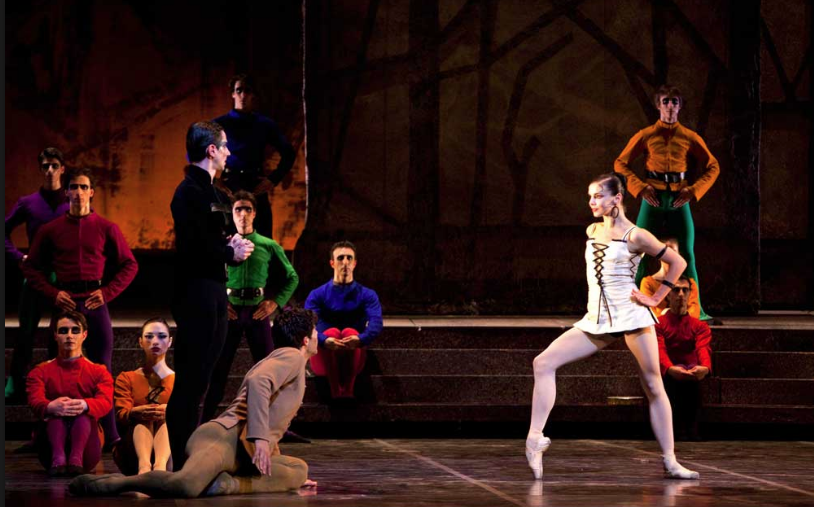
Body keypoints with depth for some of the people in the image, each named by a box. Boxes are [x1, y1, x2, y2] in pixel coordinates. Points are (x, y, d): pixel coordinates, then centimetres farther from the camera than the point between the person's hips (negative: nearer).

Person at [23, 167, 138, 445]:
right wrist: (52, 293, -5)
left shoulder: (106, 228, 5)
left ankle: (109, 435, 2)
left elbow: (129, 265, 7)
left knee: (101, 369, 0)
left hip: (95, 303, -1)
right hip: (65, 303, 1)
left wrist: (107, 292, -5)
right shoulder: (51, 229, 6)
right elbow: (32, 267, 9)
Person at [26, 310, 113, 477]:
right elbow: (35, 401, -9)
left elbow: (106, 402, -10)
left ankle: (77, 457, -50)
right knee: (56, 409, -26)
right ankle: (58, 457, -50)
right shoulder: (42, 372, 13)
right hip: (50, 448, 0)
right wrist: (50, 407, -36)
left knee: (83, 413, -27)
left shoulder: (98, 372, 13)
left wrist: (84, 405, -35)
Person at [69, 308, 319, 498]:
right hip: (223, 438, -10)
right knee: (186, 486, -38)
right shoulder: (292, 357, 2)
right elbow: (258, 382, -22)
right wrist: (260, 439, -27)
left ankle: (228, 484, -18)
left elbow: (268, 425, 43)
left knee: (299, 470, -3)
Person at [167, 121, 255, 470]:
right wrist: (231, 253, -9)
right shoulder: (190, 192, -14)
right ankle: (182, 464, -6)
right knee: (189, 381, -8)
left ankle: (191, 457, 19)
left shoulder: (207, 191, 18)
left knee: (198, 382, 13)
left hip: (212, 295, 10)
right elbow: (195, 247, -21)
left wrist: (232, 245, 4)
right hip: (197, 294, -10)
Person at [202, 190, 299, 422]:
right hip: (230, 312, 0)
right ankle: (206, 422, 6)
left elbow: (292, 277, 12)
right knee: (218, 369, 1)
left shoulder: (269, 246, 9)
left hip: (258, 312, 0)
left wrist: (276, 302, -1)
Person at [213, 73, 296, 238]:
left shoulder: (264, 124, 8)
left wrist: (273, 179, 4)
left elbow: (289, 154, 15)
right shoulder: (221, 124, 4)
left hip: (256, 187, 1)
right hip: (228, 187, -1)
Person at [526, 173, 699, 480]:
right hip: (597, 320, 6)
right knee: (544, 363, -10)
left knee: (653, 386, -2)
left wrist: (656, 298, -4)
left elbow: (677, 262, -1)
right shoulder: (592, 231, 12)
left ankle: (670, 462, 3)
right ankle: (535, 439, -15)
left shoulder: (635, 236, -6)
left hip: (631, 315, -6)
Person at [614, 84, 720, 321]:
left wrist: (693, 191, -3)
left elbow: (713, 167, 9)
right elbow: (620, 163, 4)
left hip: (679, 201, 1)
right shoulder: (646, 136, 2)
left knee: (686, 255, -2)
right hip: (653, 199, -1)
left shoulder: (690, 138, 5)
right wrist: (640, 188, -8)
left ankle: (696, 309, 0)